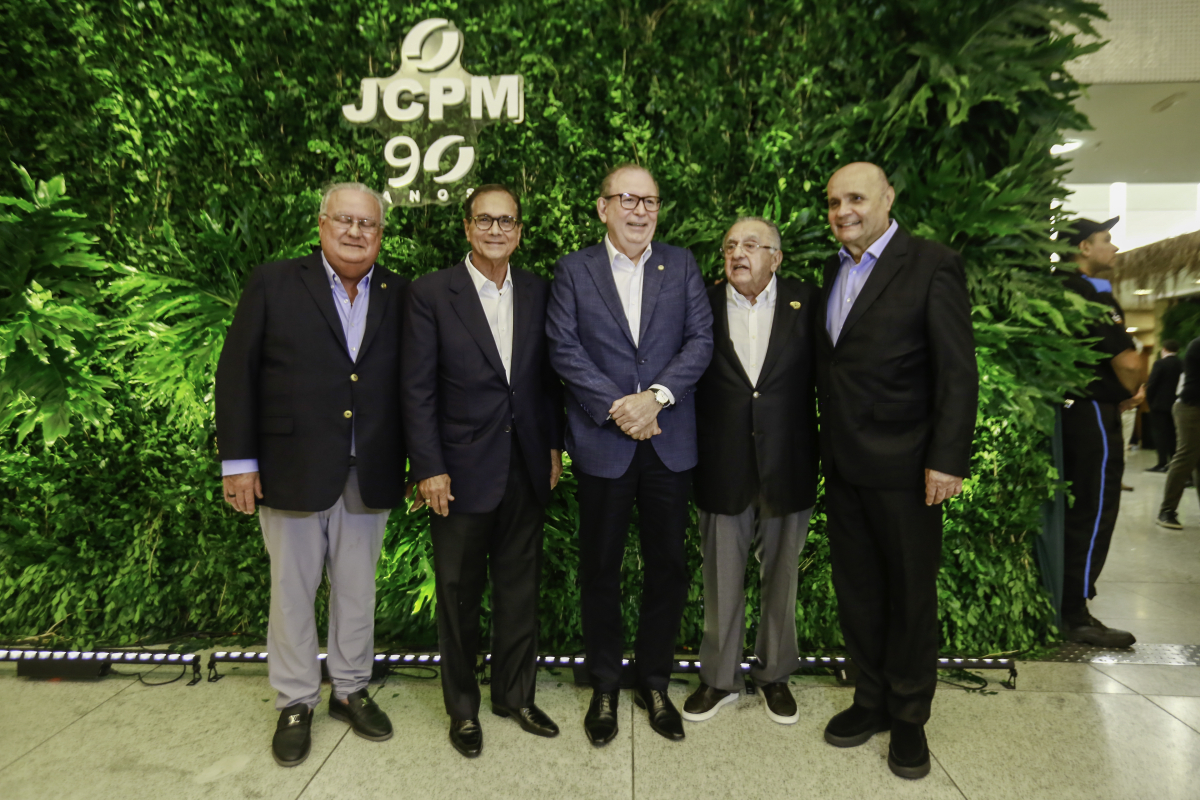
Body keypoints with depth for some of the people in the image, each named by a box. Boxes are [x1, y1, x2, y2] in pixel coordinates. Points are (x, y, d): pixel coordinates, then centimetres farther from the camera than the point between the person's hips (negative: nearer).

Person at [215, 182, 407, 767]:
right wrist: (238, 460, -5)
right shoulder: (273, 284, 0)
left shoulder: (400, 296, 5)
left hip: (369, 477, 2)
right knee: (292, 590, 11)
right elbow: (236, 373, -1)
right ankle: (295, 703, 30)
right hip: (291, 471, -1)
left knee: (357, 588, 15)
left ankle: (351, 690, 34)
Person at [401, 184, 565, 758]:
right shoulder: (431, 293, -5)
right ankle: (462, 709, 32)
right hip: (462, 472, -3)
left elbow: (548, 376, 10)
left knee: (520, 590, 15)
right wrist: (428, 468, -11)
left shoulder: (538, 292, 6)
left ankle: (515, 695, 35)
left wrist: (554, 446, 6)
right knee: (459, 594, 12)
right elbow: (417, 388, -7)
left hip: (527, 469, 3)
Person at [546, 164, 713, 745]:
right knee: (600, 567, 10)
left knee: (667, 565, 10)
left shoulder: (681, 265, 9)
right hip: (602, 442, -1)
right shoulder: (574, 270, 4)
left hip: (670, 441, 2)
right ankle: (604, 686, 29)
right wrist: (615, 407, -13)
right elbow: (563, 348, -5)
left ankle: (654, 681, 30)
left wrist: (656, 397, -14)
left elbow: (701, 339, -1)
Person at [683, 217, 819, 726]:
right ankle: (719, 679, 31)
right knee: (721, 582, 11)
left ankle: (774, 675, 36)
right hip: (721, 470, 0)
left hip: (788, 469, 0)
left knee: (782, 578, 15)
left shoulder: (806, 303, 0)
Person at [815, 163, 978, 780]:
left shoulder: (932, 265, -8)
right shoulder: (835, 270, 12)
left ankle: (908, 717, 28)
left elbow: (958, 373, -12)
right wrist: (827, 445, 7)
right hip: (842, 464, 6)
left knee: (910, 593, 9)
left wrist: (947, 461, -16)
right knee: (856, 588, 15)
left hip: (902, 467, -6)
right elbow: (831, 363, 12)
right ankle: (871, 699, 33)